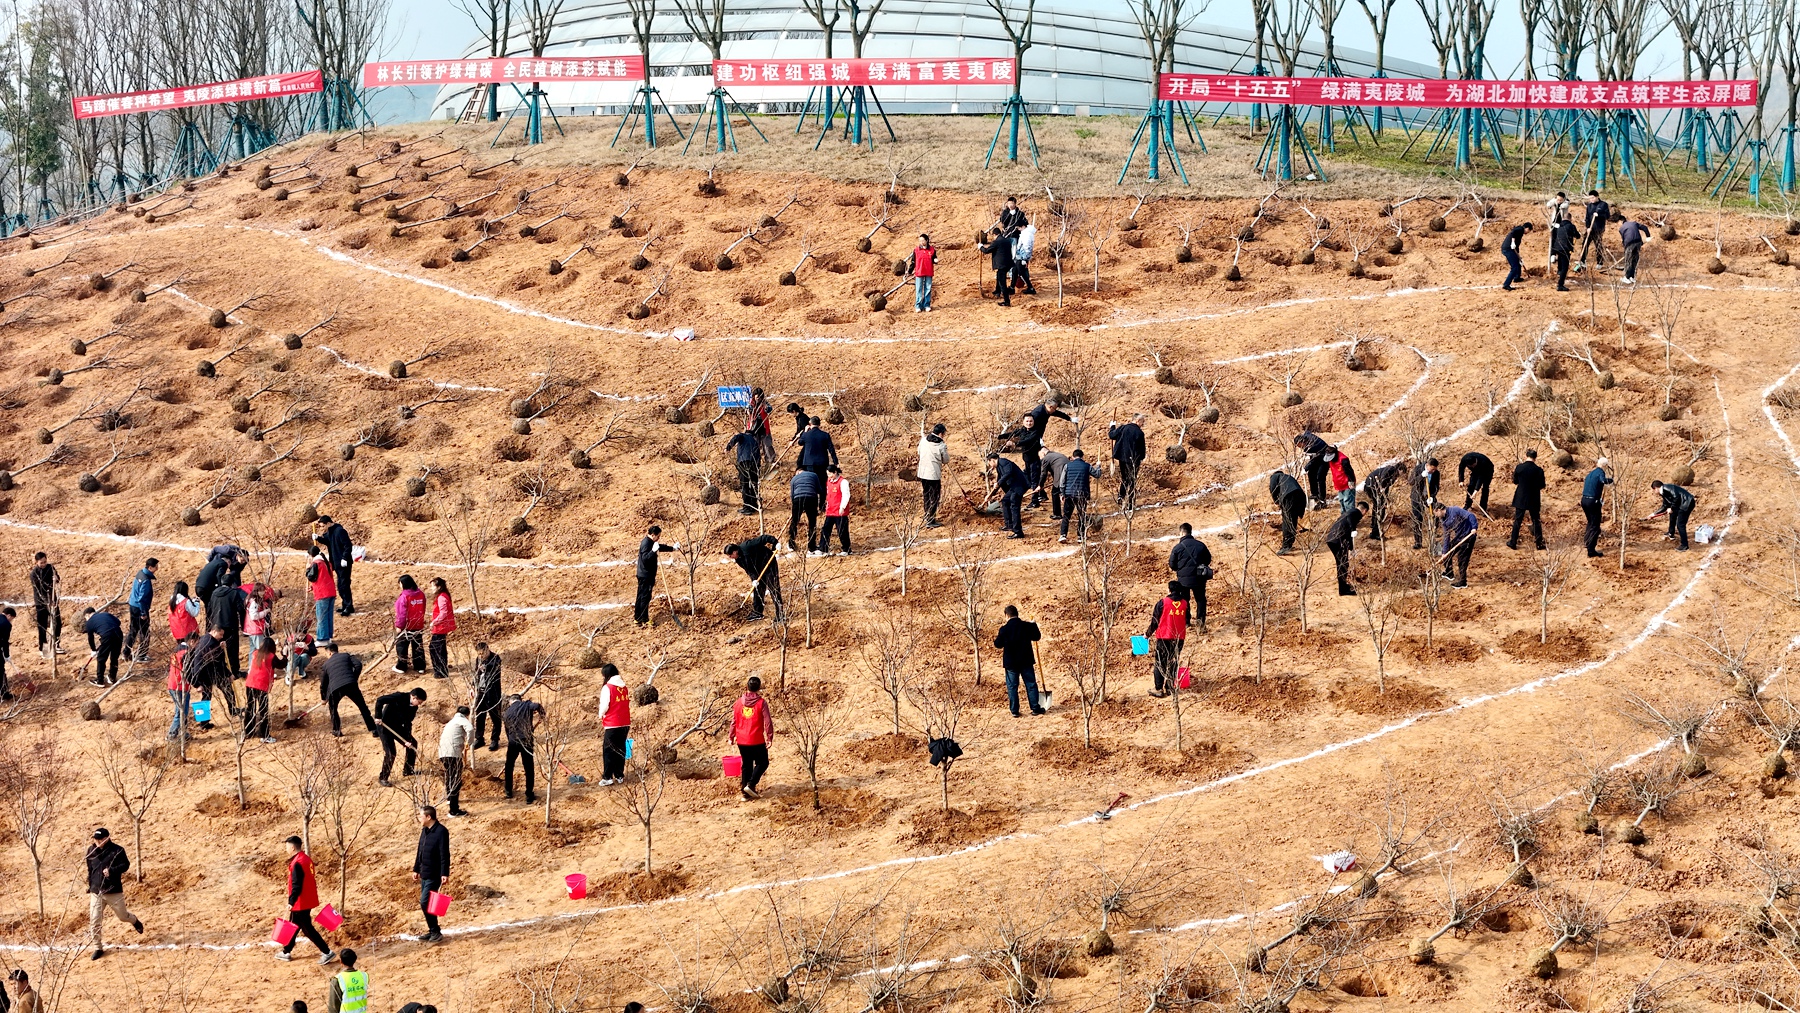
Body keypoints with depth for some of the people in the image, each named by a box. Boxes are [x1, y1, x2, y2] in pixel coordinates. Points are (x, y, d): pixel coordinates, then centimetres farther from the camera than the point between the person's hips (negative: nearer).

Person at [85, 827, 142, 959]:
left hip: (114, 891, -3)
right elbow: (90, 870, 13)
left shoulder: (117, 850, -10)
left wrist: (111, 871, -26)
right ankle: (98, 948, 7)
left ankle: (134, 921, 48)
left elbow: (125, 865, -10)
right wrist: (90, 888, 14)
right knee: (94, 921, -5)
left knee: (122, 916, 12)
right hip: (96, 892, 3)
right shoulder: (92, 851, 3)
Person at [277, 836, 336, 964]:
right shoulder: (307, 858, 7)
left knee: (307, 929, -3)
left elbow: (296, 886, -27)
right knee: (294, 926, 20)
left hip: (301, 903, -10)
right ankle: (286, 952, 31)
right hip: (308, 900, 10)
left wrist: (291, 902, -28)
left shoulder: (297, 863, -23)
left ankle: (327, 952, -1)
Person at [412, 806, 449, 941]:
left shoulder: (441, 831, -16)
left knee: (425, 902, -13)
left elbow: (445, 854, -20)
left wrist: (445, 873, -23)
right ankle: (432, 931, 20)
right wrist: (416, 869, 20)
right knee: (426, 903, 11)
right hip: (424, 874, 9)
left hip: (434, 875, -9)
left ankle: (435, 932, -4)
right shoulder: (425, 831, 11)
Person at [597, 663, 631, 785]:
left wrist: (601, 715, 6)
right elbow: (628, 704, 11)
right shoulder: (624, 687, 7)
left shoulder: (607, 687, -12)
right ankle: (619, 775, 15)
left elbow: (604, 705, -13)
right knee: (620, 749, 13)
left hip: (612, 725, -6)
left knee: (608, 750, 0)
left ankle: (607, 777, -2)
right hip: (625, 723, 6)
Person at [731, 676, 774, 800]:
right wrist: (770, 737, -3)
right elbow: (767, 722, -10)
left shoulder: (739, 702, 2)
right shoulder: (761, 703, -10)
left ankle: (746, 793, 14)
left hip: (742, 741, 4)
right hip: (757, 741, -4)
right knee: (762, 763, 11)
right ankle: (750, 785, -6)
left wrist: (732, 737, 17)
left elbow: (734, 721, 7)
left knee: (747, 765, 14)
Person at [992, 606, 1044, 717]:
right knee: (1031, 684, 10)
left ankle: (1014, 710, 5)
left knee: (1012, 686, 6)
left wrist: (996, 639, 16)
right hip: (1026, 661, 2)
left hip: (1011, 662, -2)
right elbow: (1037, 637, 9)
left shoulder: (1004, 629, -12)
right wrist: (1034, 627, 25)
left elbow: (998, 644, -4)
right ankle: (1035, 707, 11)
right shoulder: (1027, 626, -6)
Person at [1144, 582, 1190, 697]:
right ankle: (1170, 687, 15)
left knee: (1160, 663, 3)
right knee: (1174, 662, 15)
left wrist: (1148, 633, 13)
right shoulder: (1184, 604, 2)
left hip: (1164, 637, -3)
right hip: (1179, 638, 3)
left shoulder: (1162, 603, -7)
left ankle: (1158, 689, 0)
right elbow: (1187, 620, 15)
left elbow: (1155, 621, -2)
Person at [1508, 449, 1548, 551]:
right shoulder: (1538, 470, -14)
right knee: (1536, 521, 11)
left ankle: (1513, 542, 13)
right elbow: (1541, 486, -7)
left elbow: (1515, 481, 2)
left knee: (1517, 520, 10)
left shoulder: (1519, 467, -10)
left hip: (1520, 499, 1)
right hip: (1534, 500, -1)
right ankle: (1539, 543, 13)